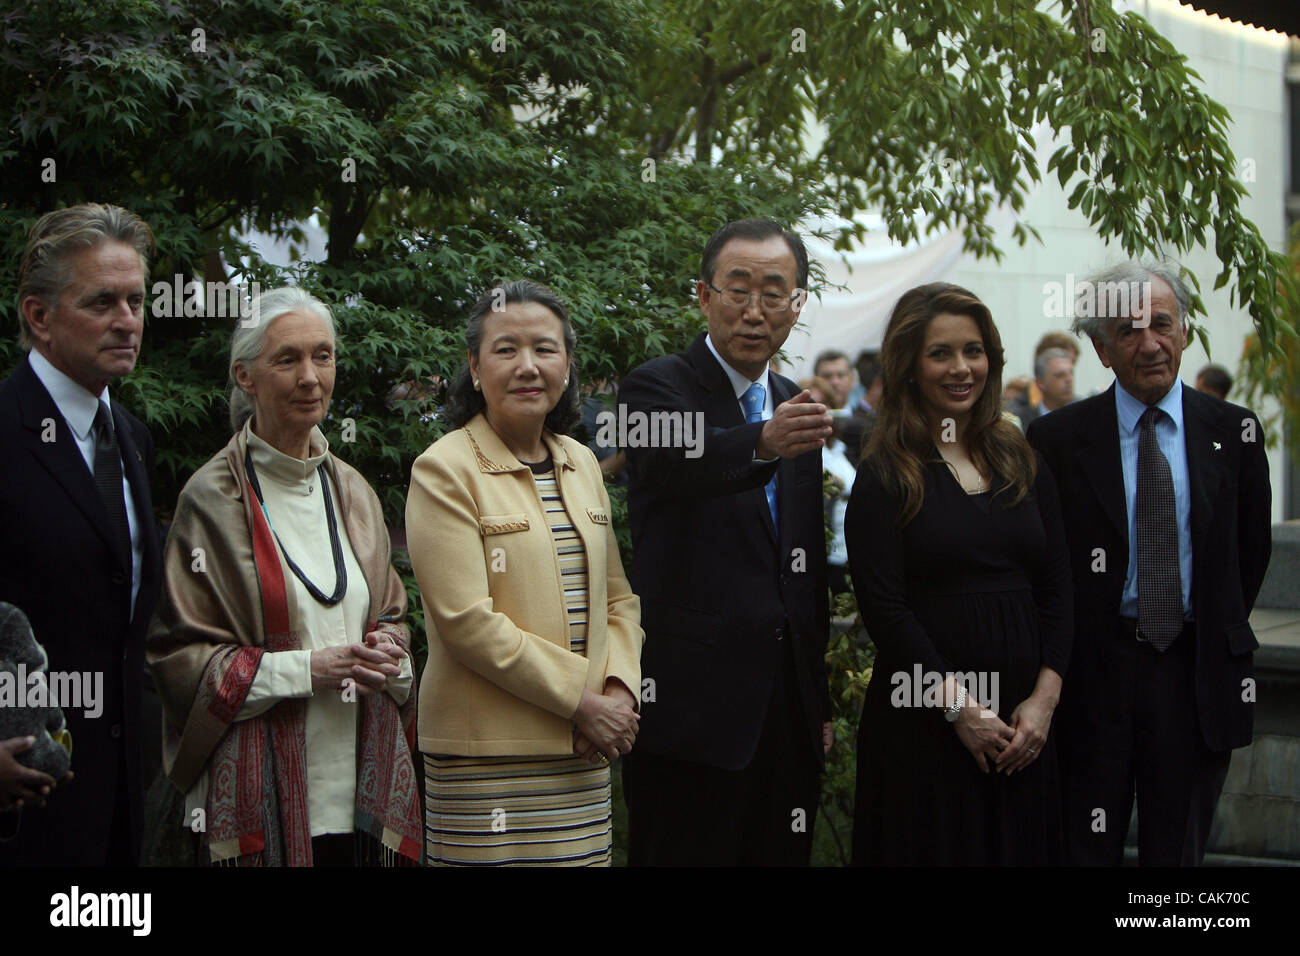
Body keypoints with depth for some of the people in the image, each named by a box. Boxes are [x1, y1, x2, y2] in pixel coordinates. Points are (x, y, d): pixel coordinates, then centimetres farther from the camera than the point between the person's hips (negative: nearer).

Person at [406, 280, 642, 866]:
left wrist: (620, 688, -3)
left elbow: (618, 597, 17)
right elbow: (466, 620, -14)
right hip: (485, 752, -6)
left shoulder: (582, 465, 15)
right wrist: (582, 701, -13)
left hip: (582, 754, 6)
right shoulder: (444, 471, -6)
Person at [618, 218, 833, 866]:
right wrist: (763, 443, -49)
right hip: (692, 708, -6)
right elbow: (677, 467, -30)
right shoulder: (659, 388, -5)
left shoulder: (795, 409, 16)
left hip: (788, 713, 6)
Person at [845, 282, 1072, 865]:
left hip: (1024, 721, 4)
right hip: (923, 721, -4)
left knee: (1021, 847, 9)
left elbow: (1057, 591, 8)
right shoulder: (885, 476, -3)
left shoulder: (1022, 462, 11)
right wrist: (959, 707, -14)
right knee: (934, 848, 2)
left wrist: (1045, 697, -4)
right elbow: (884, 610, -10)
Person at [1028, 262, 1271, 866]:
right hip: (1095, 674, -1)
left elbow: (1252, 549, 11)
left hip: (1198, 675, 2)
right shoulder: (1058, 440, -3)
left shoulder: (1233, 432, 3)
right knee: (1087, 849, 6)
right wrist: (1063, 653, 0)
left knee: (1177, 849, 10)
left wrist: (1219, 637, 11)